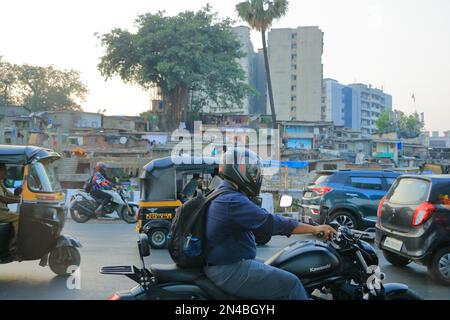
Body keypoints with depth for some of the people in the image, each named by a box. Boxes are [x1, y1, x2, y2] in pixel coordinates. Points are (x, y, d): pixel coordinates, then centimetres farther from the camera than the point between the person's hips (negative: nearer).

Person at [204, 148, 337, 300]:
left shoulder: (222, 195, 12)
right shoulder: (233, 201, -22)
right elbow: (271, 222, -24)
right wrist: (314, 229, -18)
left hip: (223, 262, 11)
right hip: (229, 271, -11)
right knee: (290, 284, -11)